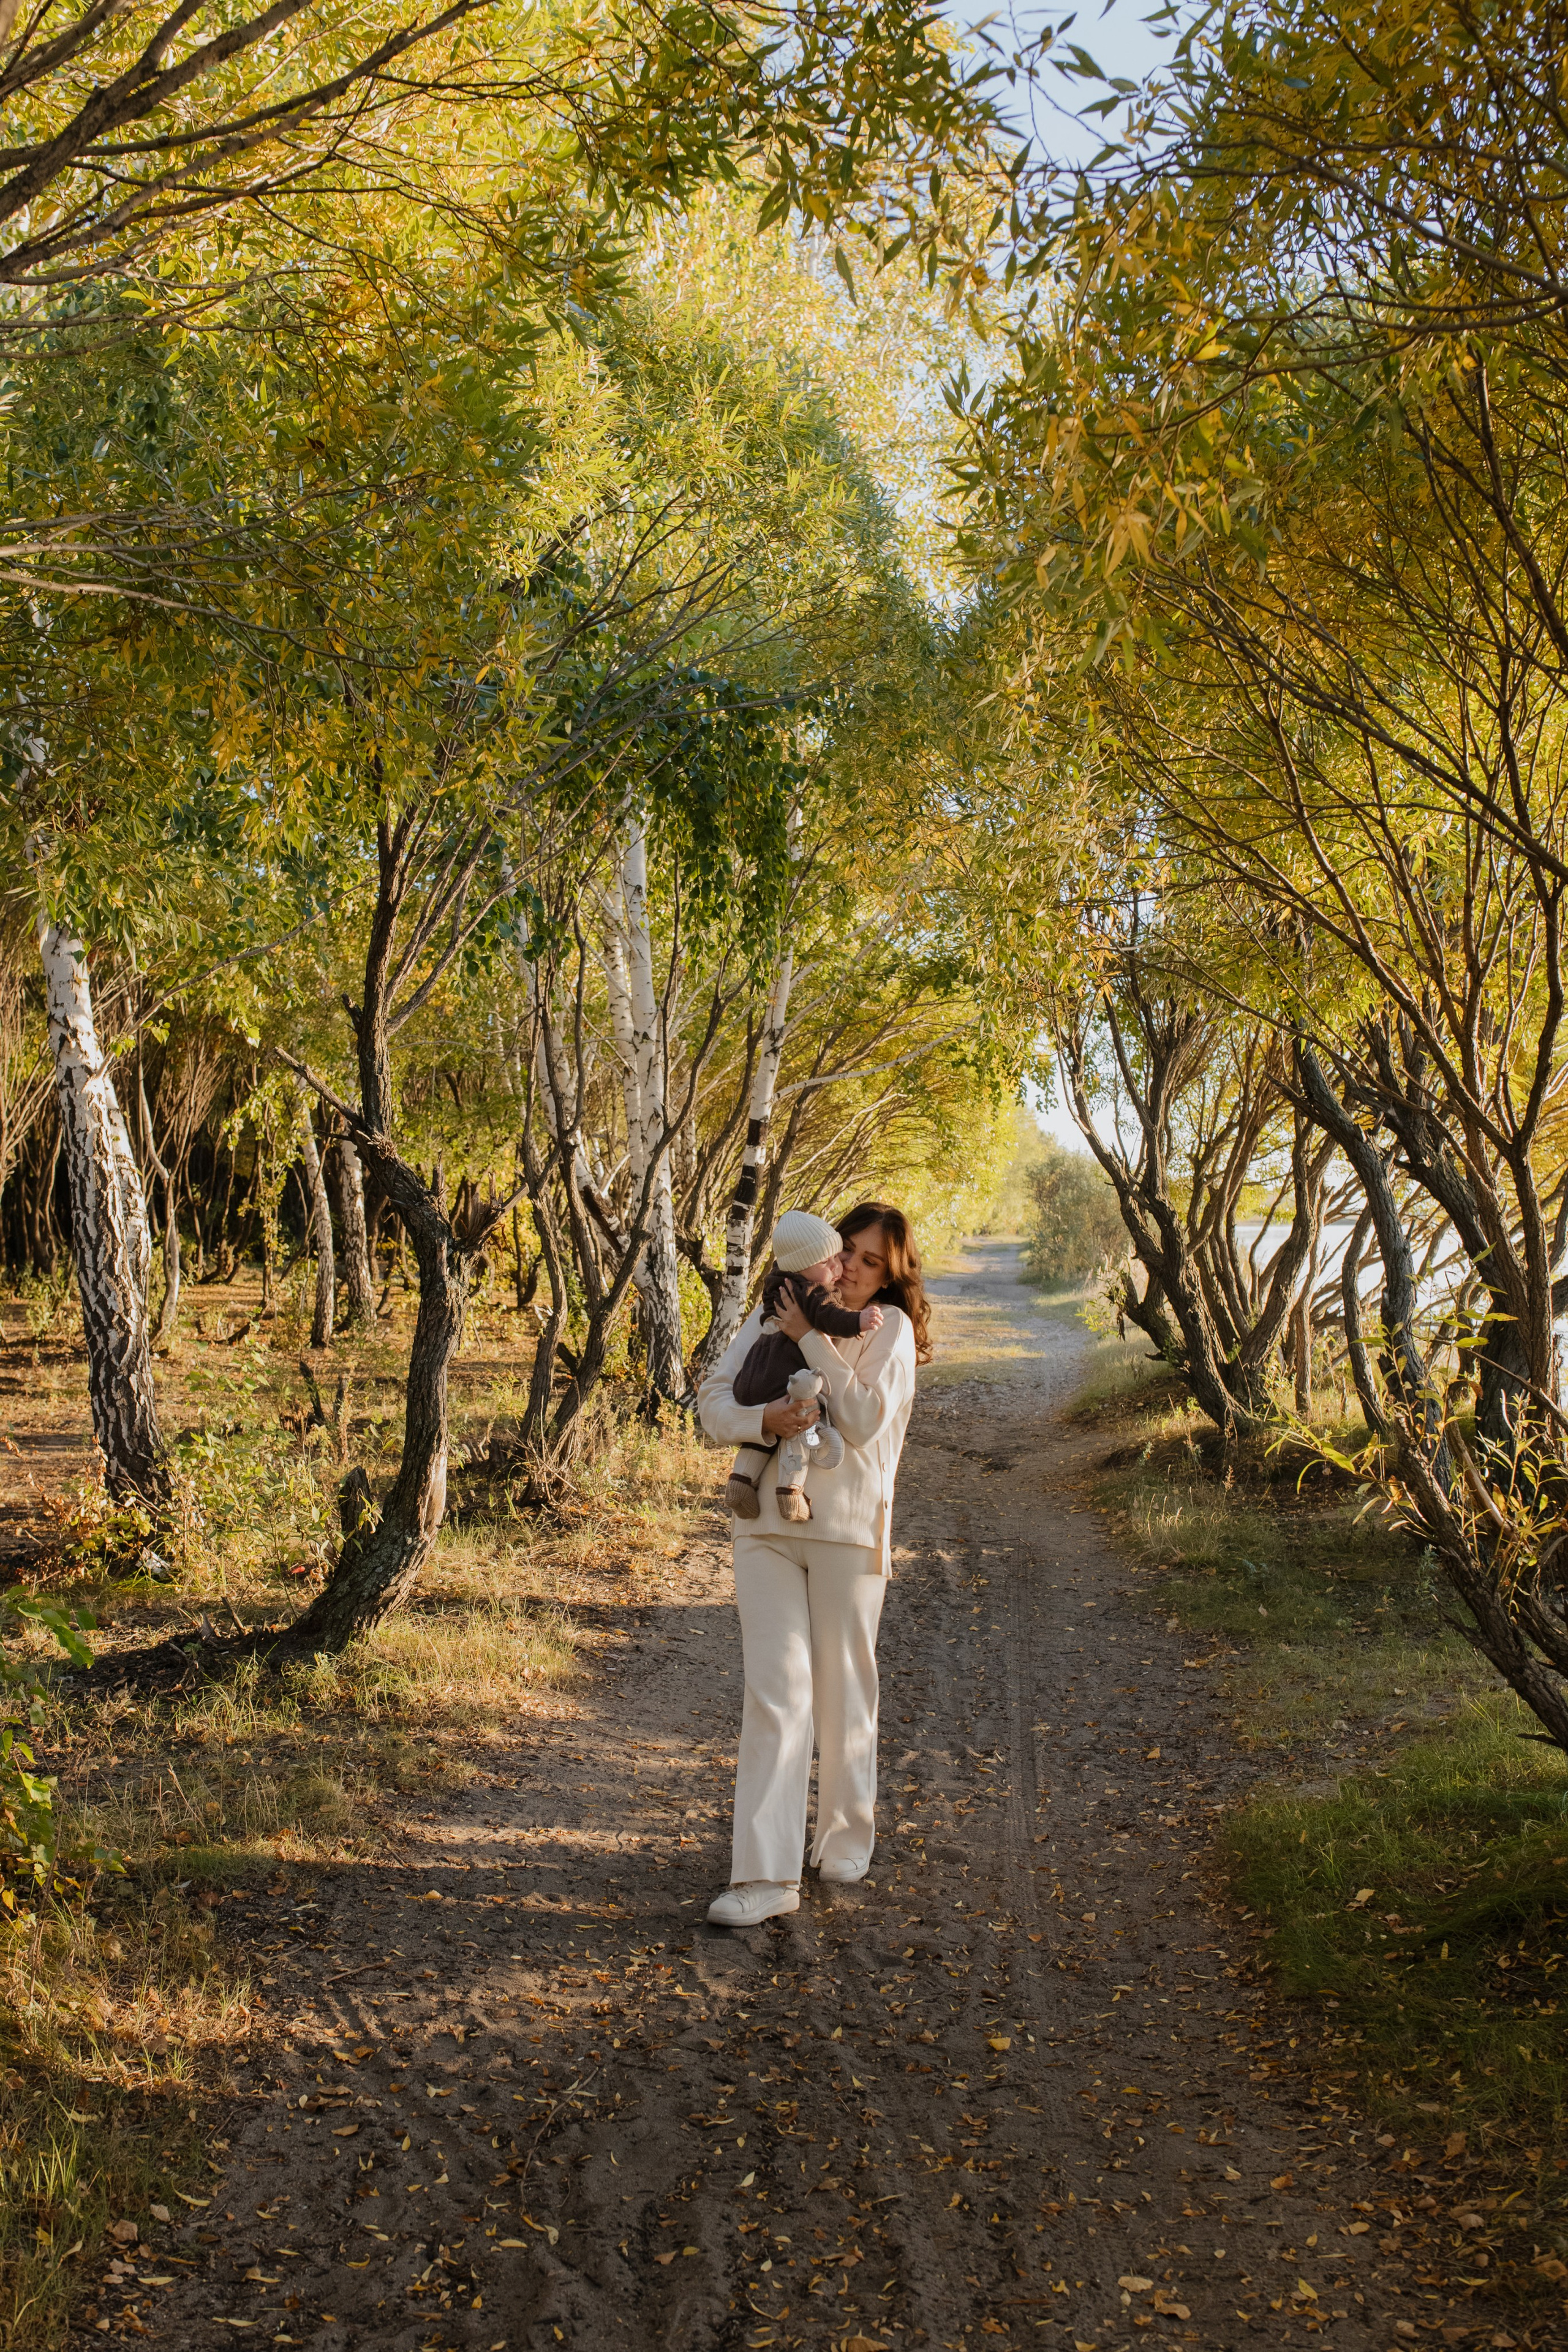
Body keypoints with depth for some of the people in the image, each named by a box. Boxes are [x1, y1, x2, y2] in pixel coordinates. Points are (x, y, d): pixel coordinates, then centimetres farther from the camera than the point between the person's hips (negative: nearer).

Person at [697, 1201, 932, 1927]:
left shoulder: (891, 1328, -2)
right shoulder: (774, 1313, 8)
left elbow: (865, 1420, -16)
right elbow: (714, 1398, 2)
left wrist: (811, 1338, -14)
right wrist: (762, 1419, -18)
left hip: (847, 1527, -2)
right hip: (766, 1525, 2)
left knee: (843, 1689, 10)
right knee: (774, 1692, -5)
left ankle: (847, 1834, 32)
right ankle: (765, 1874, -7)